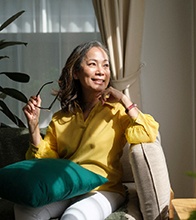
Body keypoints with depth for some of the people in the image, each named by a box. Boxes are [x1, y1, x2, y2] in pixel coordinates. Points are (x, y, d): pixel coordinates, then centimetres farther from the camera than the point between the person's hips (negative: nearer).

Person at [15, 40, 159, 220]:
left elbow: (148, 135, -17)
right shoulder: (60, 119, 13)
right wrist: (33, 125, -1)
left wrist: (124, 100, -12)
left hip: (102, 190, -3)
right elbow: (44, 160, 10)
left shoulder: (117, 110, 1)